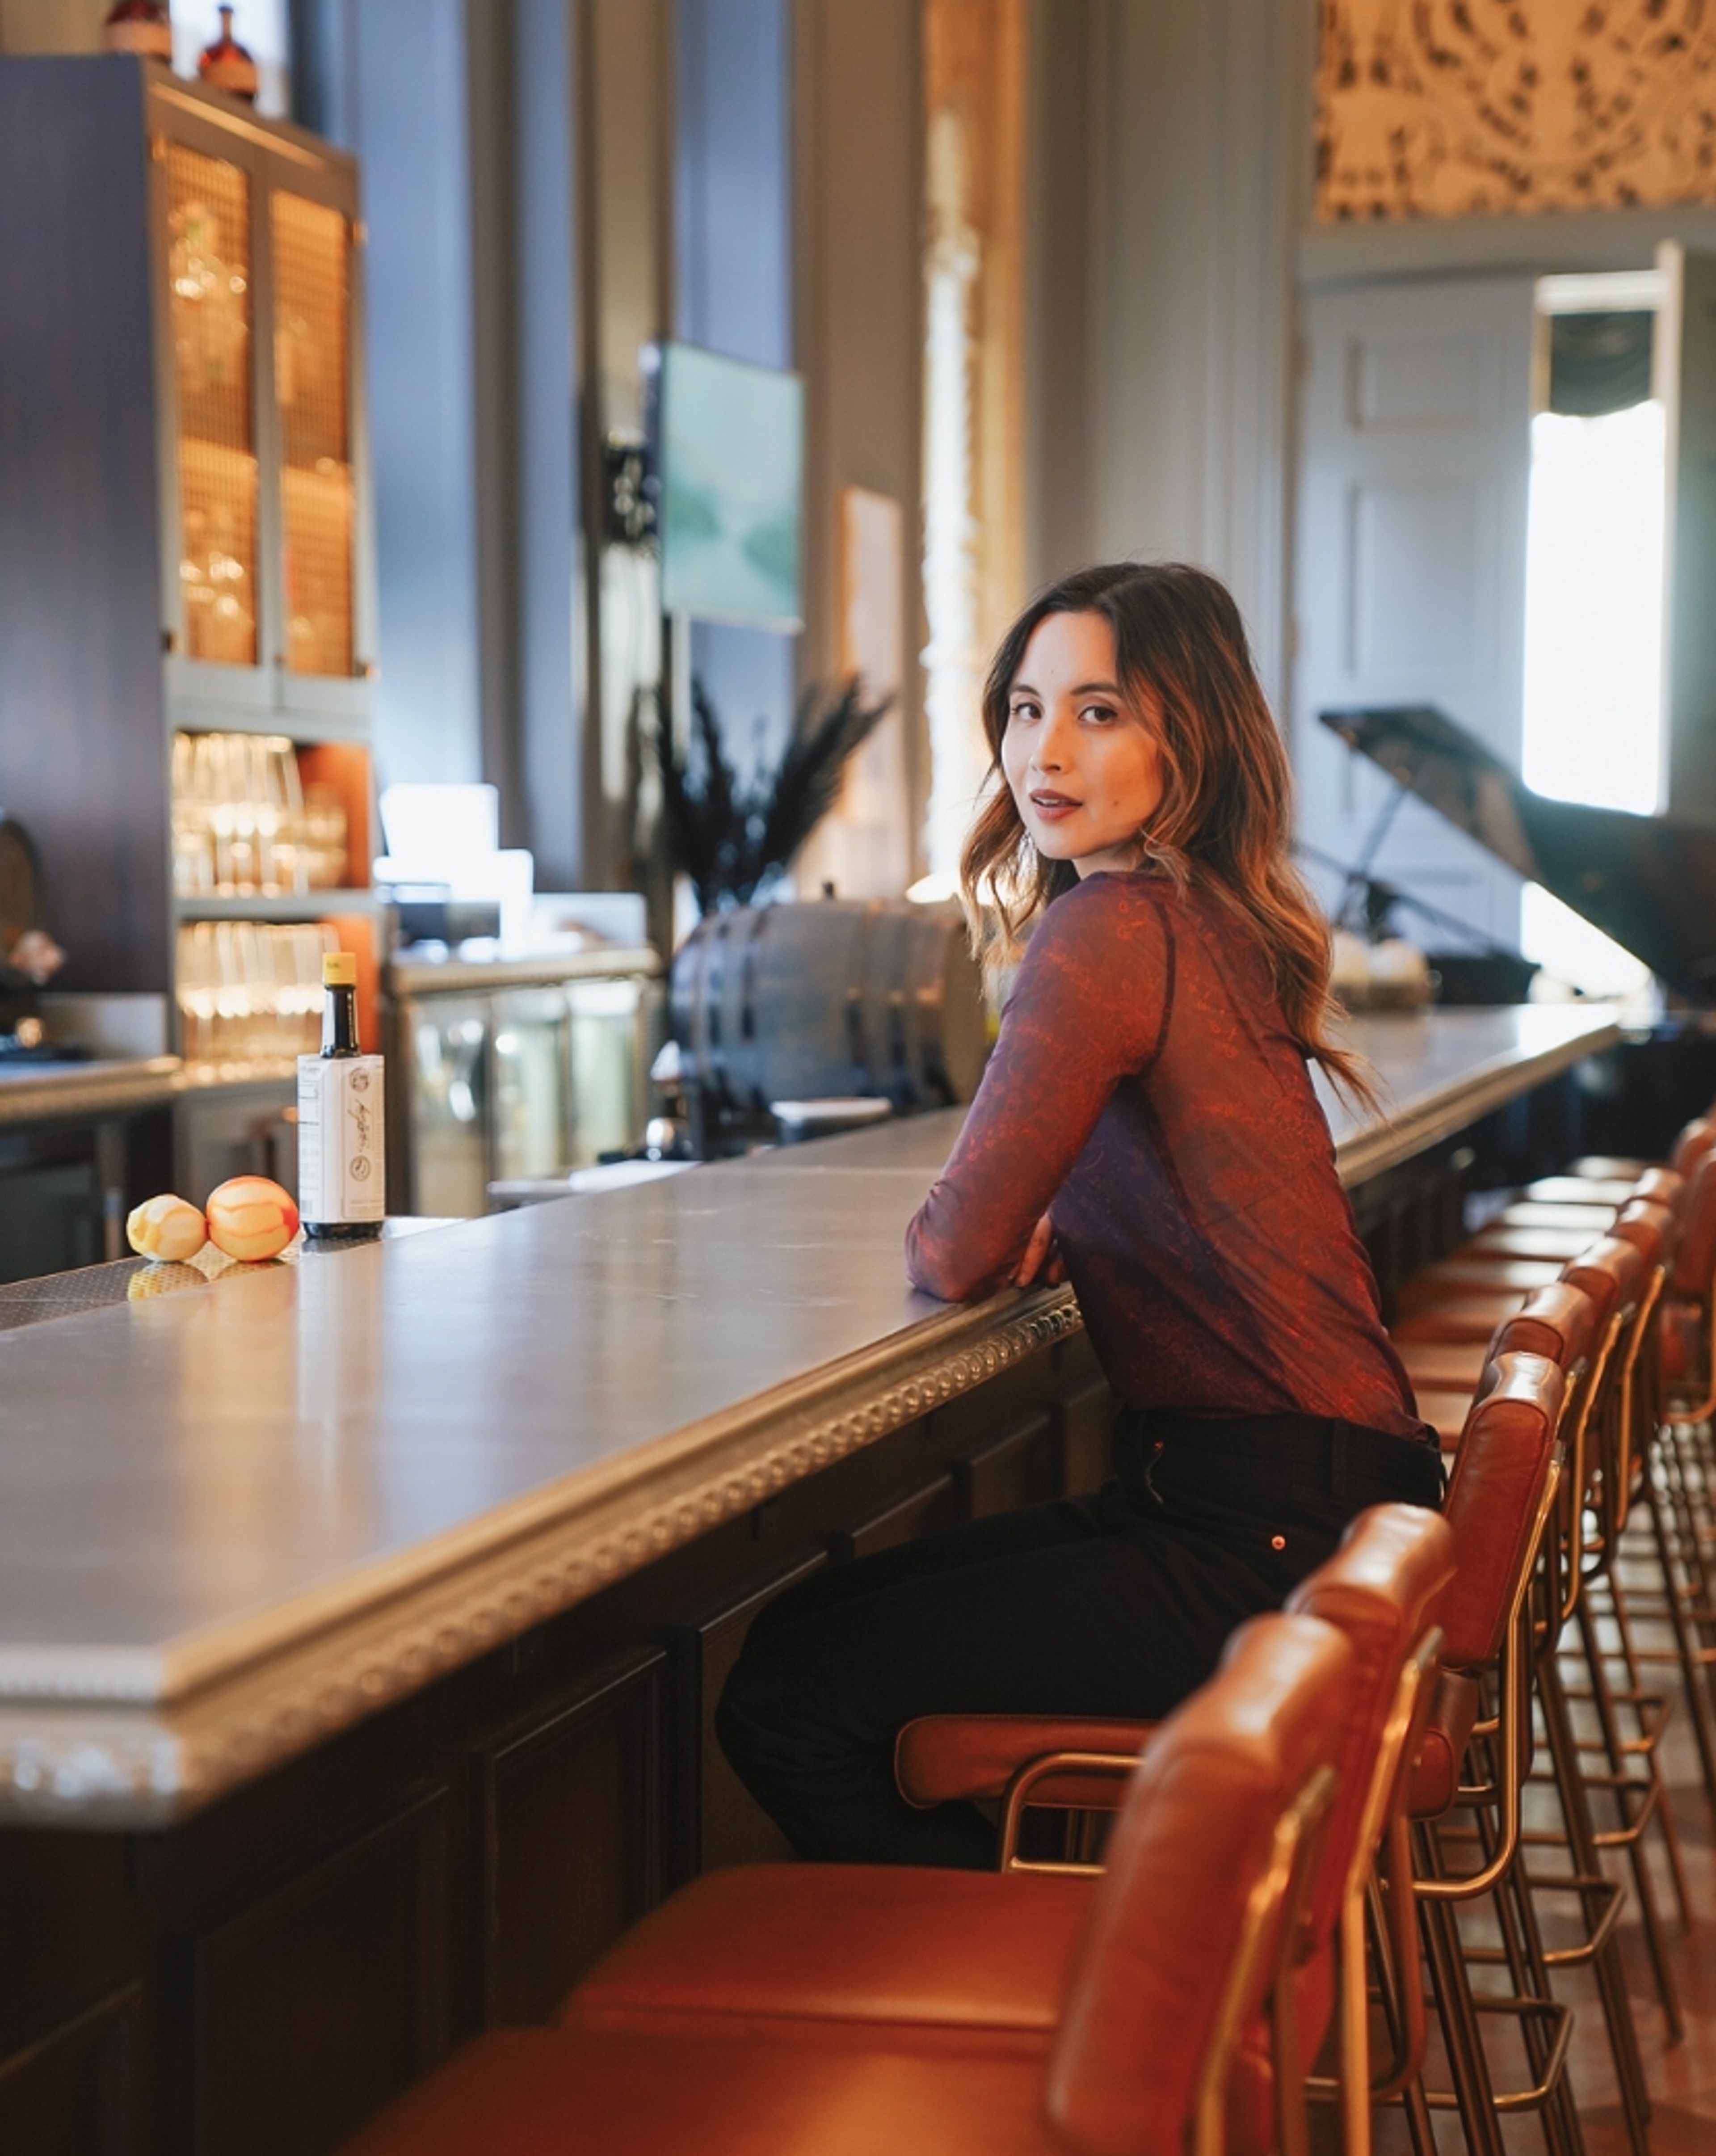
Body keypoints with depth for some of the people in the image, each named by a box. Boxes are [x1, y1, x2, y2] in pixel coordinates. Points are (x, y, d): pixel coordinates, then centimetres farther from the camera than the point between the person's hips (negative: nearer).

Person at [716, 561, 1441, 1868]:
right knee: (829, 1621, 16)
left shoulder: (1113, 929, -17)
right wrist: (1036, 1243, 4)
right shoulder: (1212, 922, 12)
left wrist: (934, 1235, 4)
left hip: (1271, 1540, -10)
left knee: (791, 1699, -10)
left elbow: (960, 1256, -18)